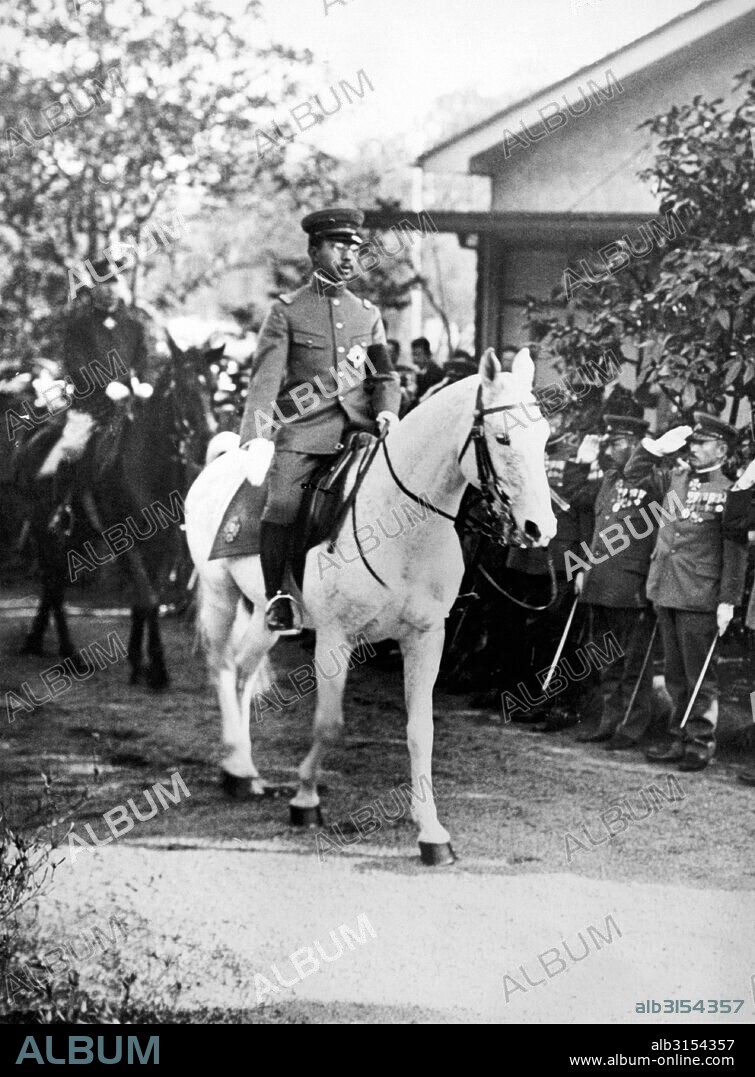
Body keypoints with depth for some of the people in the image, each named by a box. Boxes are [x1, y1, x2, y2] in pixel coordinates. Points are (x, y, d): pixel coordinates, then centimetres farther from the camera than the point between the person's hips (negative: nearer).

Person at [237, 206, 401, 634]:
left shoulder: (369, 314, 19)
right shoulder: (287, 311, 7)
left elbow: (385, 376, 17)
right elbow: (265, 378, -2)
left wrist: (386, 411, -6)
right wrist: (257, 436, -15)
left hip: (360, 425, 3)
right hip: (305, 426, -3)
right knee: (281, 503, -23)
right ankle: (277, 595, -8)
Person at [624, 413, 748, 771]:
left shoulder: (728, 492, -7)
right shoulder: (675, 478, 10)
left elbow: (735, 552, -8)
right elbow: (634, 475, 23)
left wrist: (728, 600, -13)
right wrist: (657, 447, 6)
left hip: (700, 597, -6)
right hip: (666, 591, 6)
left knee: (699, 675, -1)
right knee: (675, 672, 13)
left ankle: (700, 743, 5)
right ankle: (678, 739, 20)